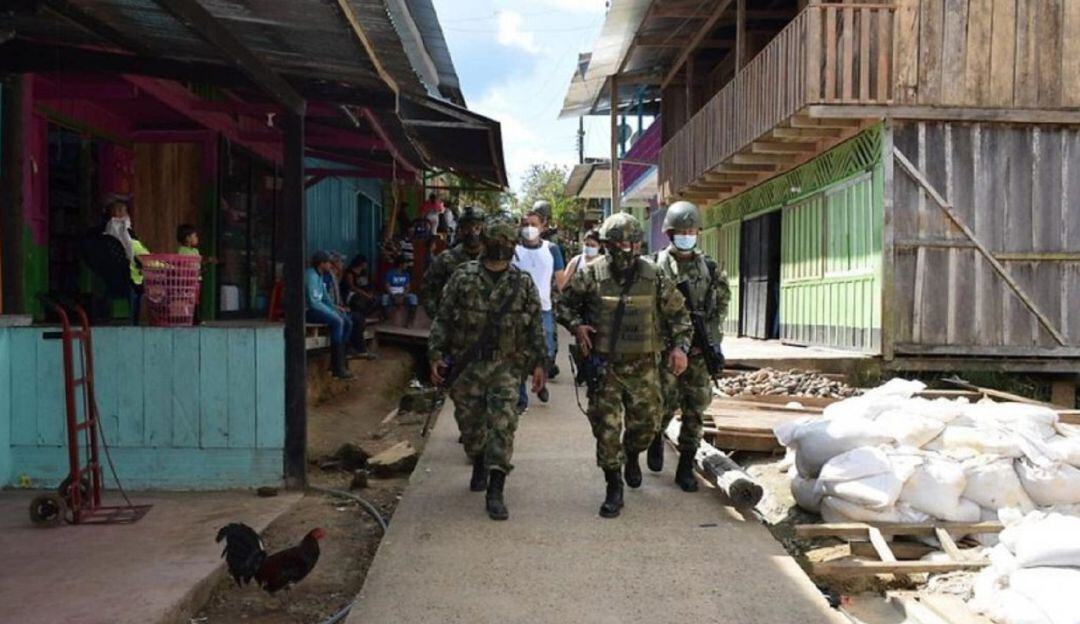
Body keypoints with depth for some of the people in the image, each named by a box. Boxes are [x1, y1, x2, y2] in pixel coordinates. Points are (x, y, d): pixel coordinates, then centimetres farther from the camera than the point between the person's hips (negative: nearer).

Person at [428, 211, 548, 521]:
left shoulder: (523, 283, 2)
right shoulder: (463, 277, -1)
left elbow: (536, 325, 5)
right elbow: (443, 318, 1)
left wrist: (539, 362, 0)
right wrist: (436, 354, -5)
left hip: (505, 365, -1)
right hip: (466, 364, 1)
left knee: (503, 424, -11)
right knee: (470, 423, 12)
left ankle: (495, 492, -6)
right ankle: (479, 466, 41)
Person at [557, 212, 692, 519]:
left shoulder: (654, 277, -2)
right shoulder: (591, 275, -6)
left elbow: (678, 313, 7)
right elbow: (564, 303, 7)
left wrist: (680, 346, -5)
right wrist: (576, 325, -11)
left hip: (643, 367, 2)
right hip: (605, 366, -1)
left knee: (646, 423, 11)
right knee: (606, 428, -2)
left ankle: (632, 457, 45)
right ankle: (614, 489, 12)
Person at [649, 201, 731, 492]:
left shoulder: (709, 266, 7)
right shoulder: (657, 265, -4)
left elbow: (723, 300, 15)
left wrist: (713, 333, 4)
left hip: (700, 348, 3)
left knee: (695, 408, 4)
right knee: (666, 402, -1)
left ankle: (686, 467, 15)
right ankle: (656, 439, 32)